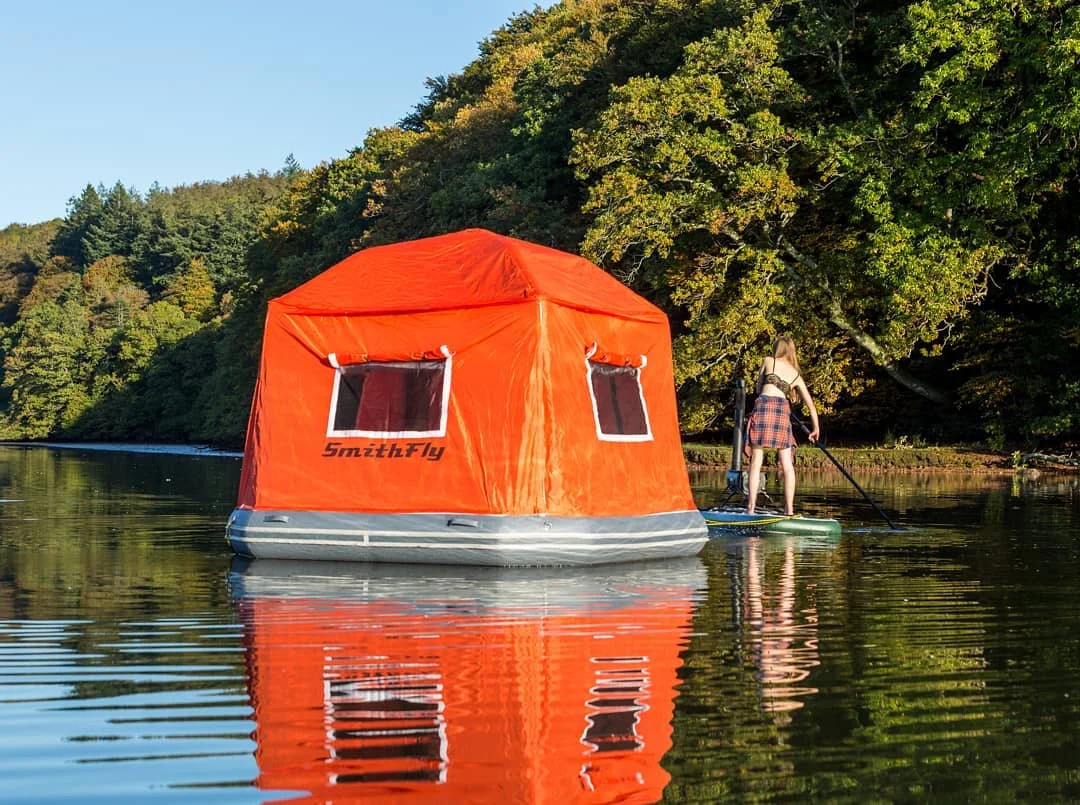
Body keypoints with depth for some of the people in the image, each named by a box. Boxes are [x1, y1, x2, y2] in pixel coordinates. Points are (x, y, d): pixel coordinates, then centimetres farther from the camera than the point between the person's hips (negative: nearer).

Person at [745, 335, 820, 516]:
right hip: (783, 409, 2)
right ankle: (789, 509, 2)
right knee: (787, 464, 6)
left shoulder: (768, 361, 13)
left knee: (756, 461, 0)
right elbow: (810, 404, 23)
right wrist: (815, 429, 31)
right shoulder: (796, 375, 21)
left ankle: (751, 506, -6)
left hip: (763, 405, -2)